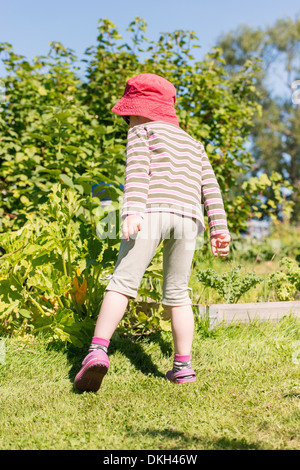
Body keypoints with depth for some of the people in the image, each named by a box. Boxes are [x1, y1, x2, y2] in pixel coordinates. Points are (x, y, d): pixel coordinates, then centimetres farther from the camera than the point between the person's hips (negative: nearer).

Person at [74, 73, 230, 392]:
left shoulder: (141, 132, 15)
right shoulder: (193, 143, 32)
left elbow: (138, 170, -5)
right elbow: (211, 188, 22)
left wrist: (133, 209, -18)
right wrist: (219, 228, 18)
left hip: (151, 211, -5)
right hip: (187, 217, 5)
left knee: (123, 281, -10)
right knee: (177, 294, 13)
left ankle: (98, 349, -26)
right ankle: (183, 366, 14)